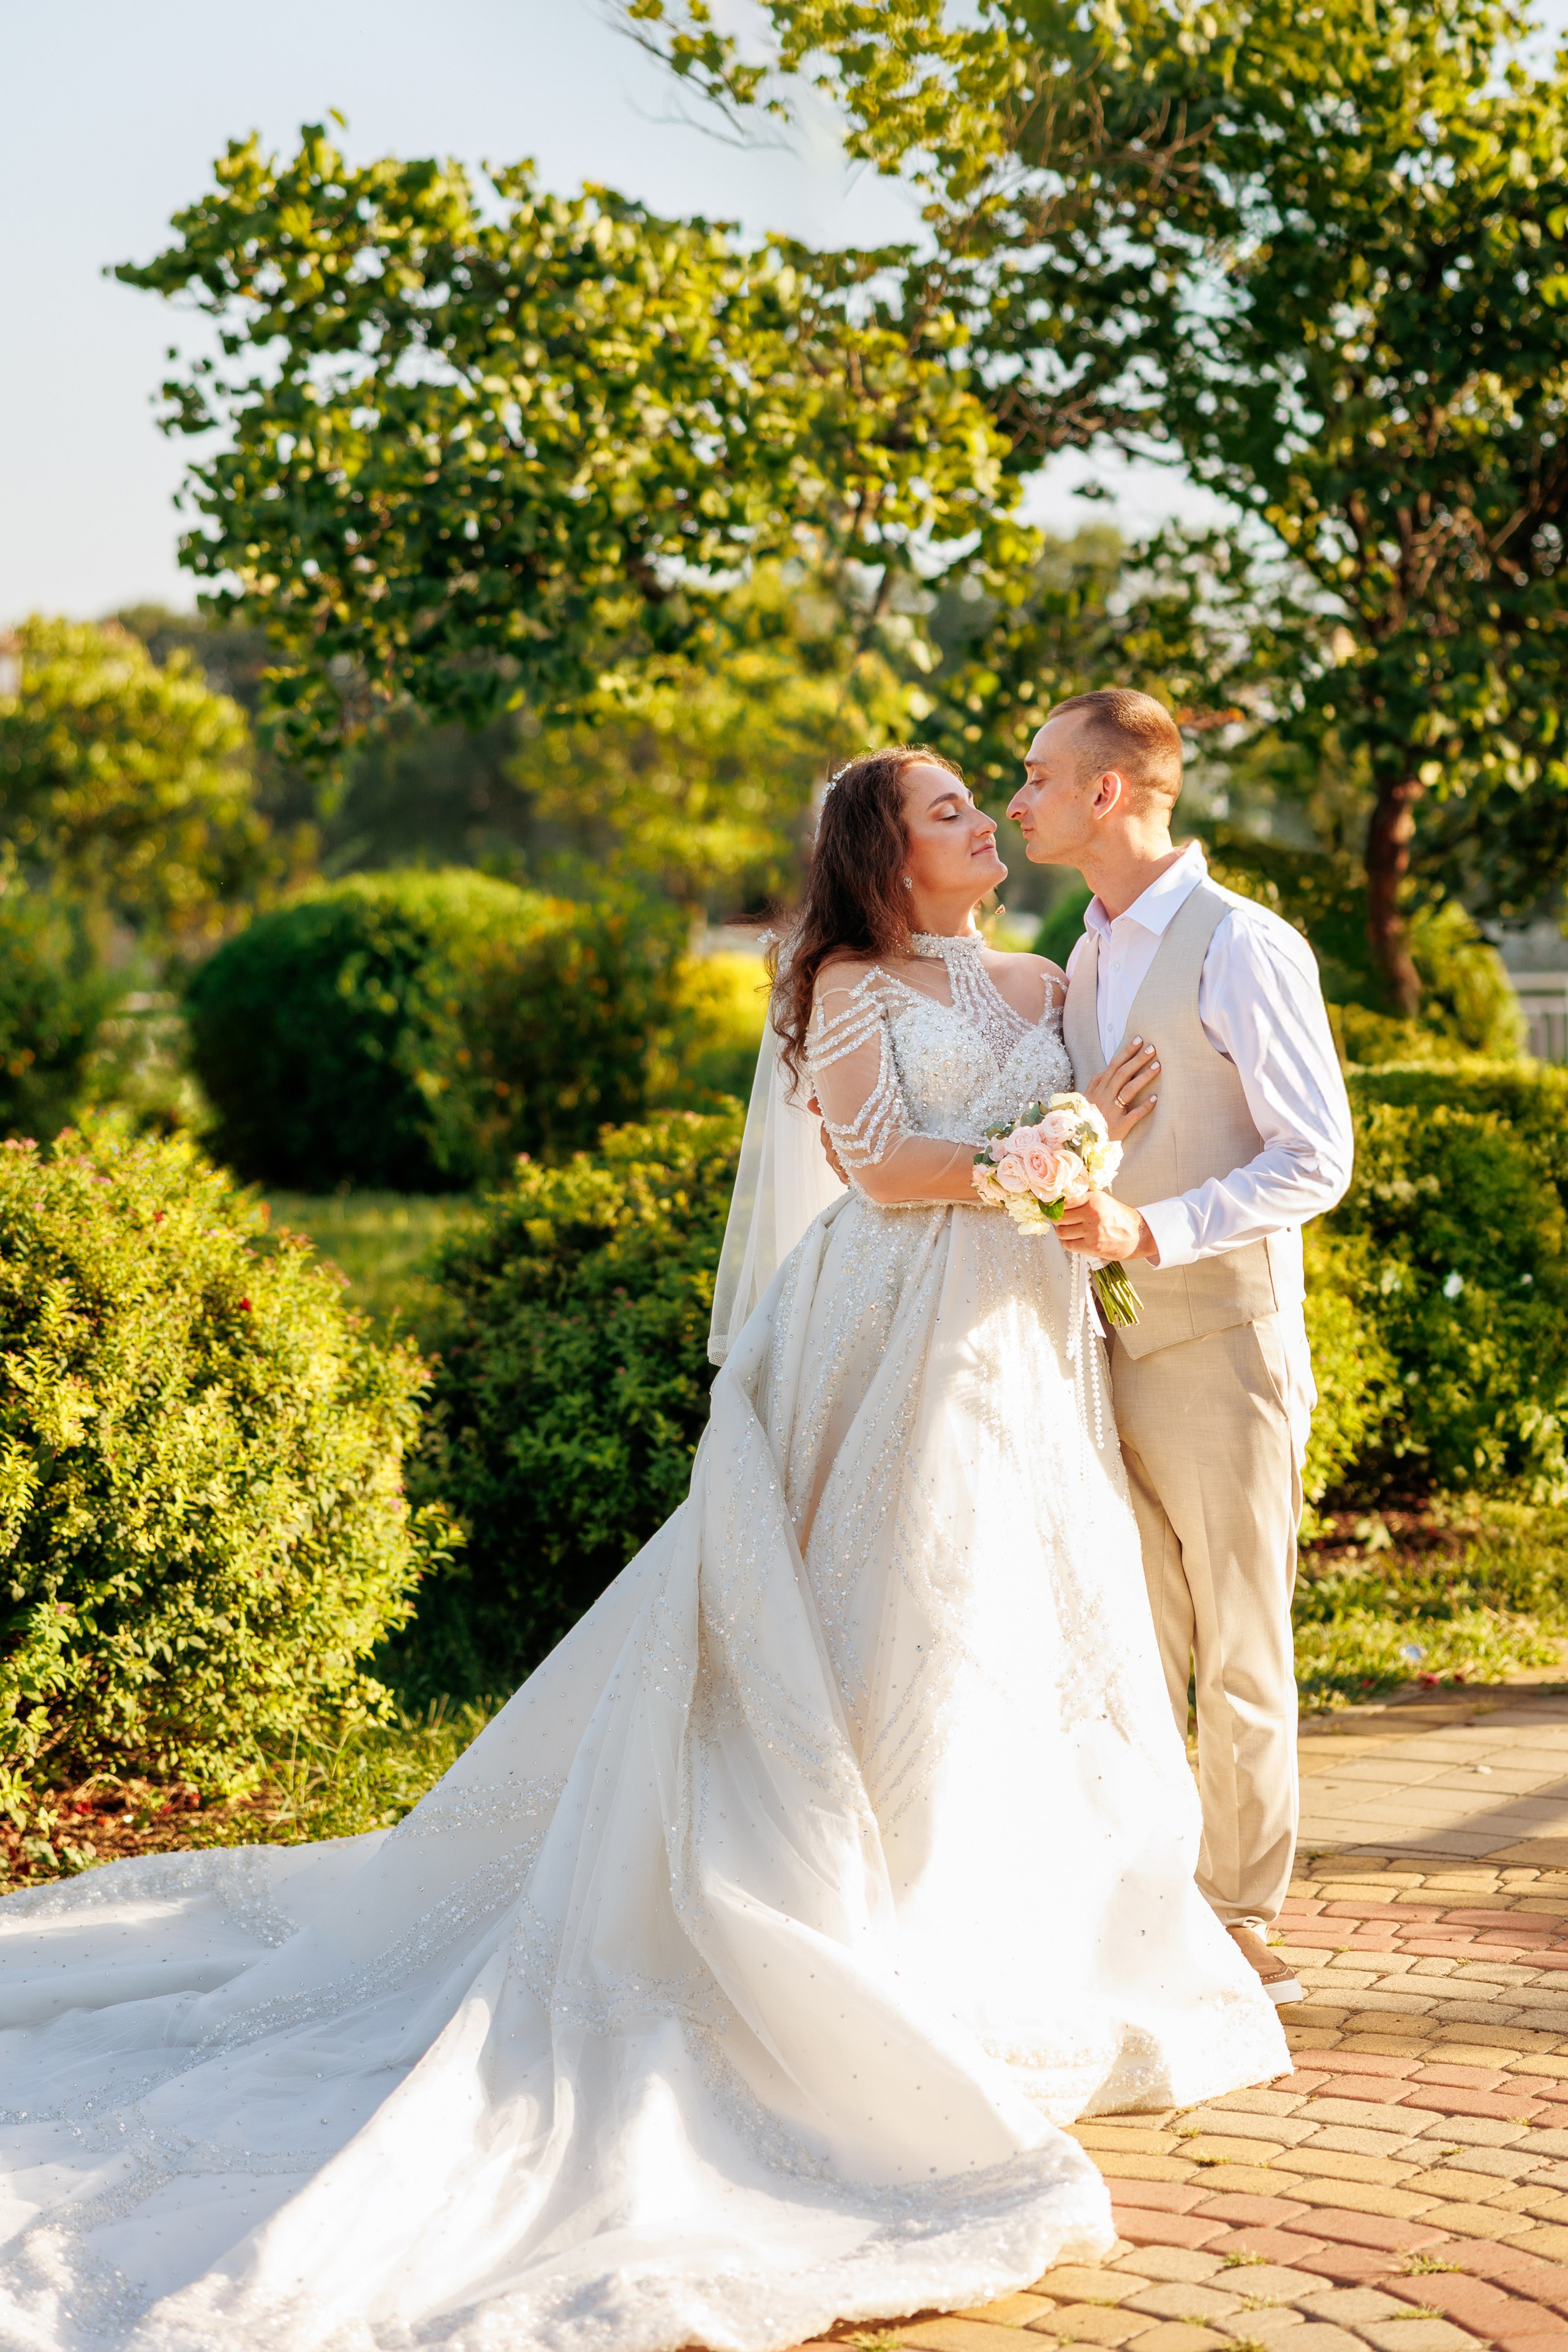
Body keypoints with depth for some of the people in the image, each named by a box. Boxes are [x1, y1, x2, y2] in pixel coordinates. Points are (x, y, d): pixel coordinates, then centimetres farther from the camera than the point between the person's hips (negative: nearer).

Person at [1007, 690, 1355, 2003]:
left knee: (1241, 1655, 2)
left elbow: (1314, 1162, -15)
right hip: (1110, 1349, 7)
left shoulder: (1242, 949, -10)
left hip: (1222, 1341, -7)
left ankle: (1244, 1919, 12)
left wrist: (1150, 1234, -23)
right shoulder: (1086, 963, 13)